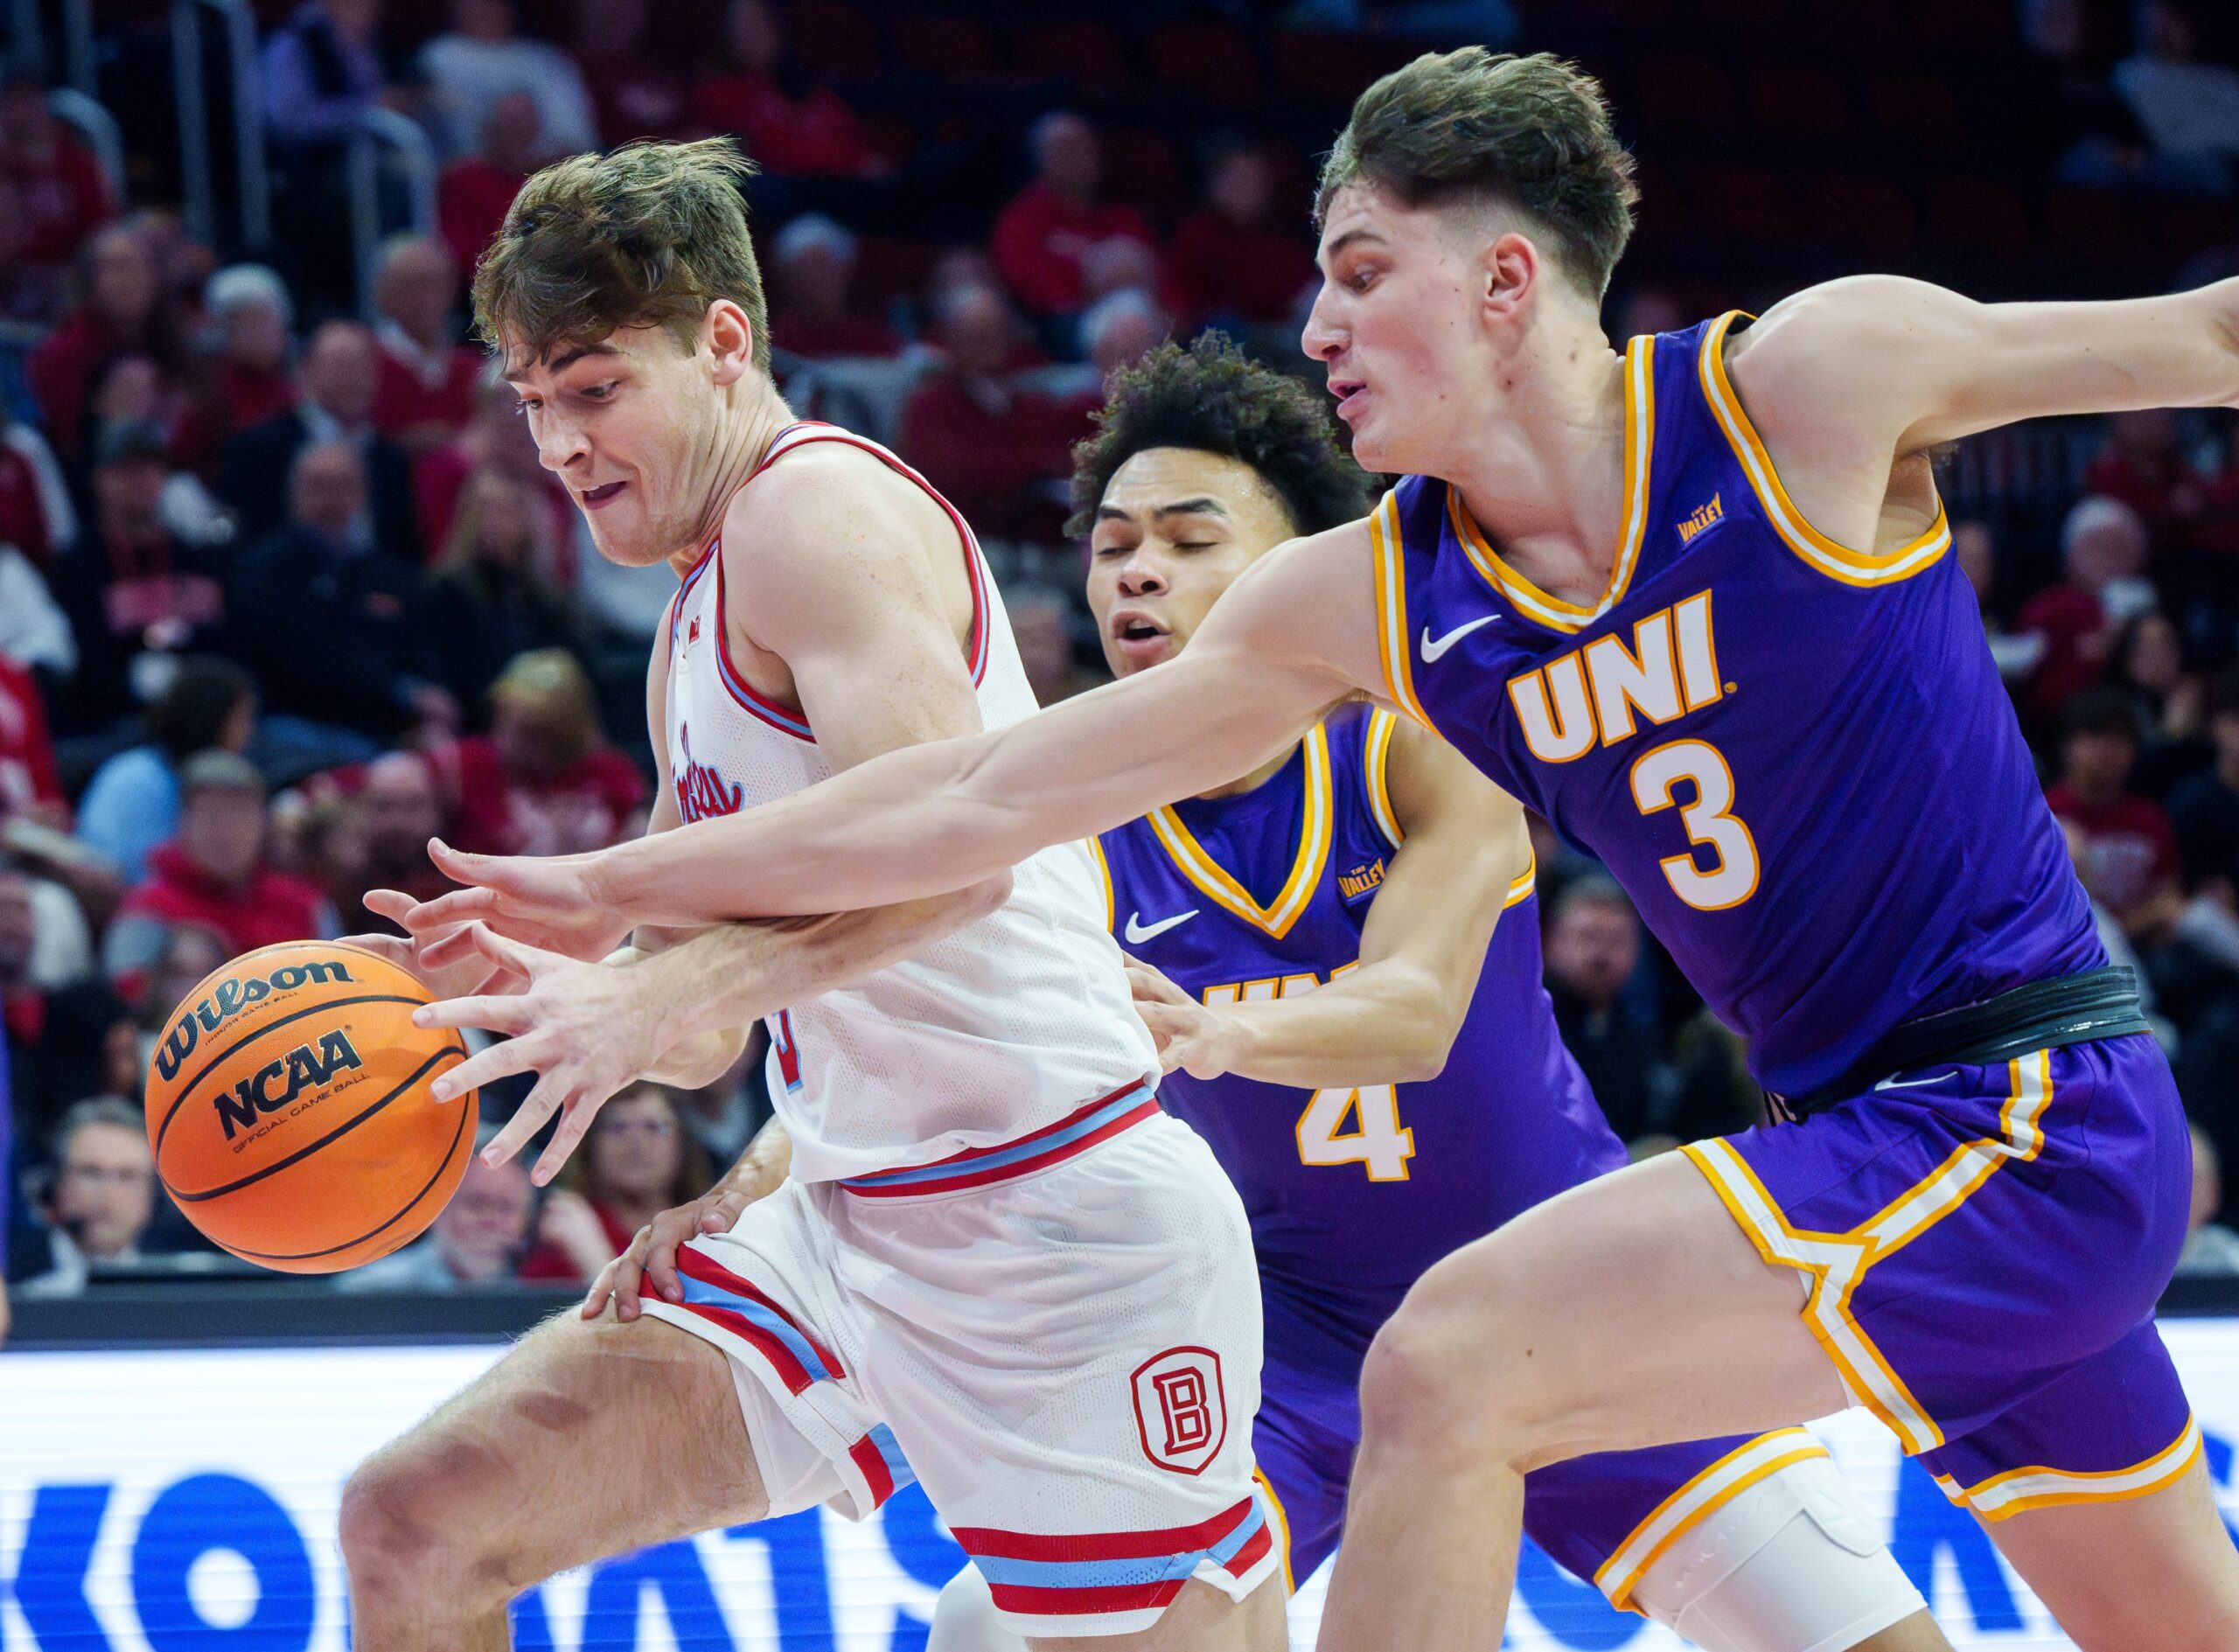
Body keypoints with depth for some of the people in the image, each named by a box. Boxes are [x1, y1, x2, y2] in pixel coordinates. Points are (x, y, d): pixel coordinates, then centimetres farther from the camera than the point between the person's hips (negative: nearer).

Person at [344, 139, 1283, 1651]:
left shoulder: (819, 507, -10)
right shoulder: (702, 622, 19)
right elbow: (704, 1036, 21)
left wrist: (670, 987, -35)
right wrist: (528, 983, 1)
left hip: (1056, 1234, -9)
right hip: (845, 1233, 9)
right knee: (413, 1526, 0)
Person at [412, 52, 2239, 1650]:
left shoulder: (1806, 382, -12)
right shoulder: (1364, 602, 4)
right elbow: (984, 796, 7)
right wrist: (615, 889, 6)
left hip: (2030, 1117, -7)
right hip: (1871, 1131, 7)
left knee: (1448, 1369, -19)